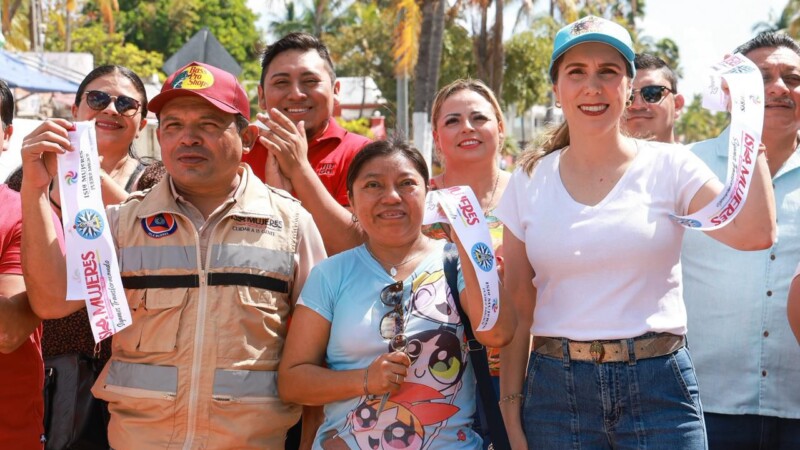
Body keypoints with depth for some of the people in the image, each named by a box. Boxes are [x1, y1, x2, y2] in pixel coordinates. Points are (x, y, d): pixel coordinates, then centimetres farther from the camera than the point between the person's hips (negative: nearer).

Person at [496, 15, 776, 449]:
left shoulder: (668, 166, -1)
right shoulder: (528, 183, 4)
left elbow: (754, 232, -18)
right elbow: (517, 312, 5)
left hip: (659, 390, -1)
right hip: (556, 393, 1)